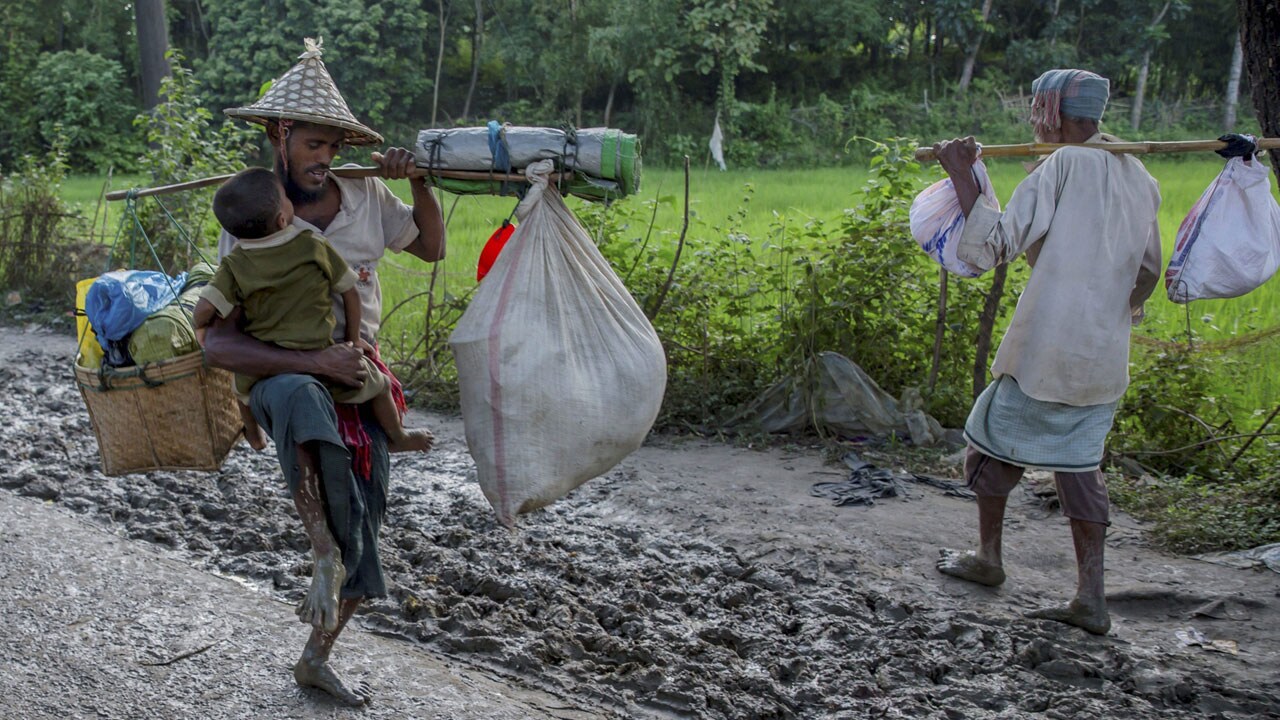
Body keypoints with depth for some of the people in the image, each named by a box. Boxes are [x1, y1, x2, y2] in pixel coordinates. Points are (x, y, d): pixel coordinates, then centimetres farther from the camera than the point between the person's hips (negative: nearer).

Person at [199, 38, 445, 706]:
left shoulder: (365, 196, 0)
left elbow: (432, 246, 17)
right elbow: (218, 343, -20)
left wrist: (418, 181, -2)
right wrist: (313, 361, -31)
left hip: (358, 381, 5)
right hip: (284, 375, -5)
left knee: (363, 531, 8)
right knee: (303, 399, -44)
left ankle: (315, 659, 30)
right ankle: (324, 555, -30)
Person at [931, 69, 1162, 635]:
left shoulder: (1061, 167, -10)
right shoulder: (1139, 177, 11)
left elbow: (994, 245, -17)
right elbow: (1148, 273, 16)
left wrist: (962, 176, -12)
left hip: (1046, 348, -7)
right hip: (1106, 355, 7)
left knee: (997, 436, 14)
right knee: (1079, 460, 12)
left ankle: (988, 557, 28)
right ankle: (1090, 599, 7)